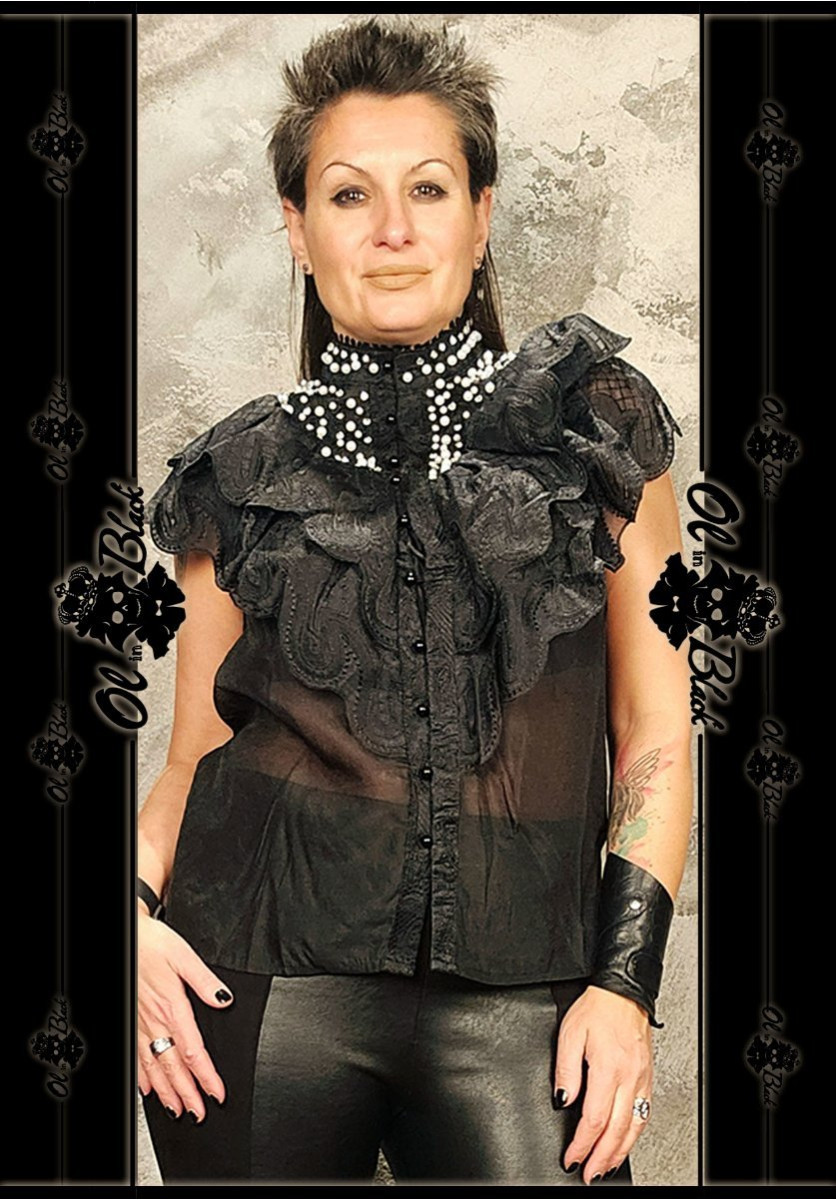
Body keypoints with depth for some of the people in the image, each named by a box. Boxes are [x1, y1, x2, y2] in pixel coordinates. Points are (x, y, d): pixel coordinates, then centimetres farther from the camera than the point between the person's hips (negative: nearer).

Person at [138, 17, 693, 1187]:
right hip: (269, 980, 1)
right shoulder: (243, 475, 9)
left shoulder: (587, 418, 7)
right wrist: (131, 911, -7)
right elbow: (193, 756, 12)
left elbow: (657, 727, 5)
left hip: (518, 993, -1)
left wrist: (626, 978, -3)